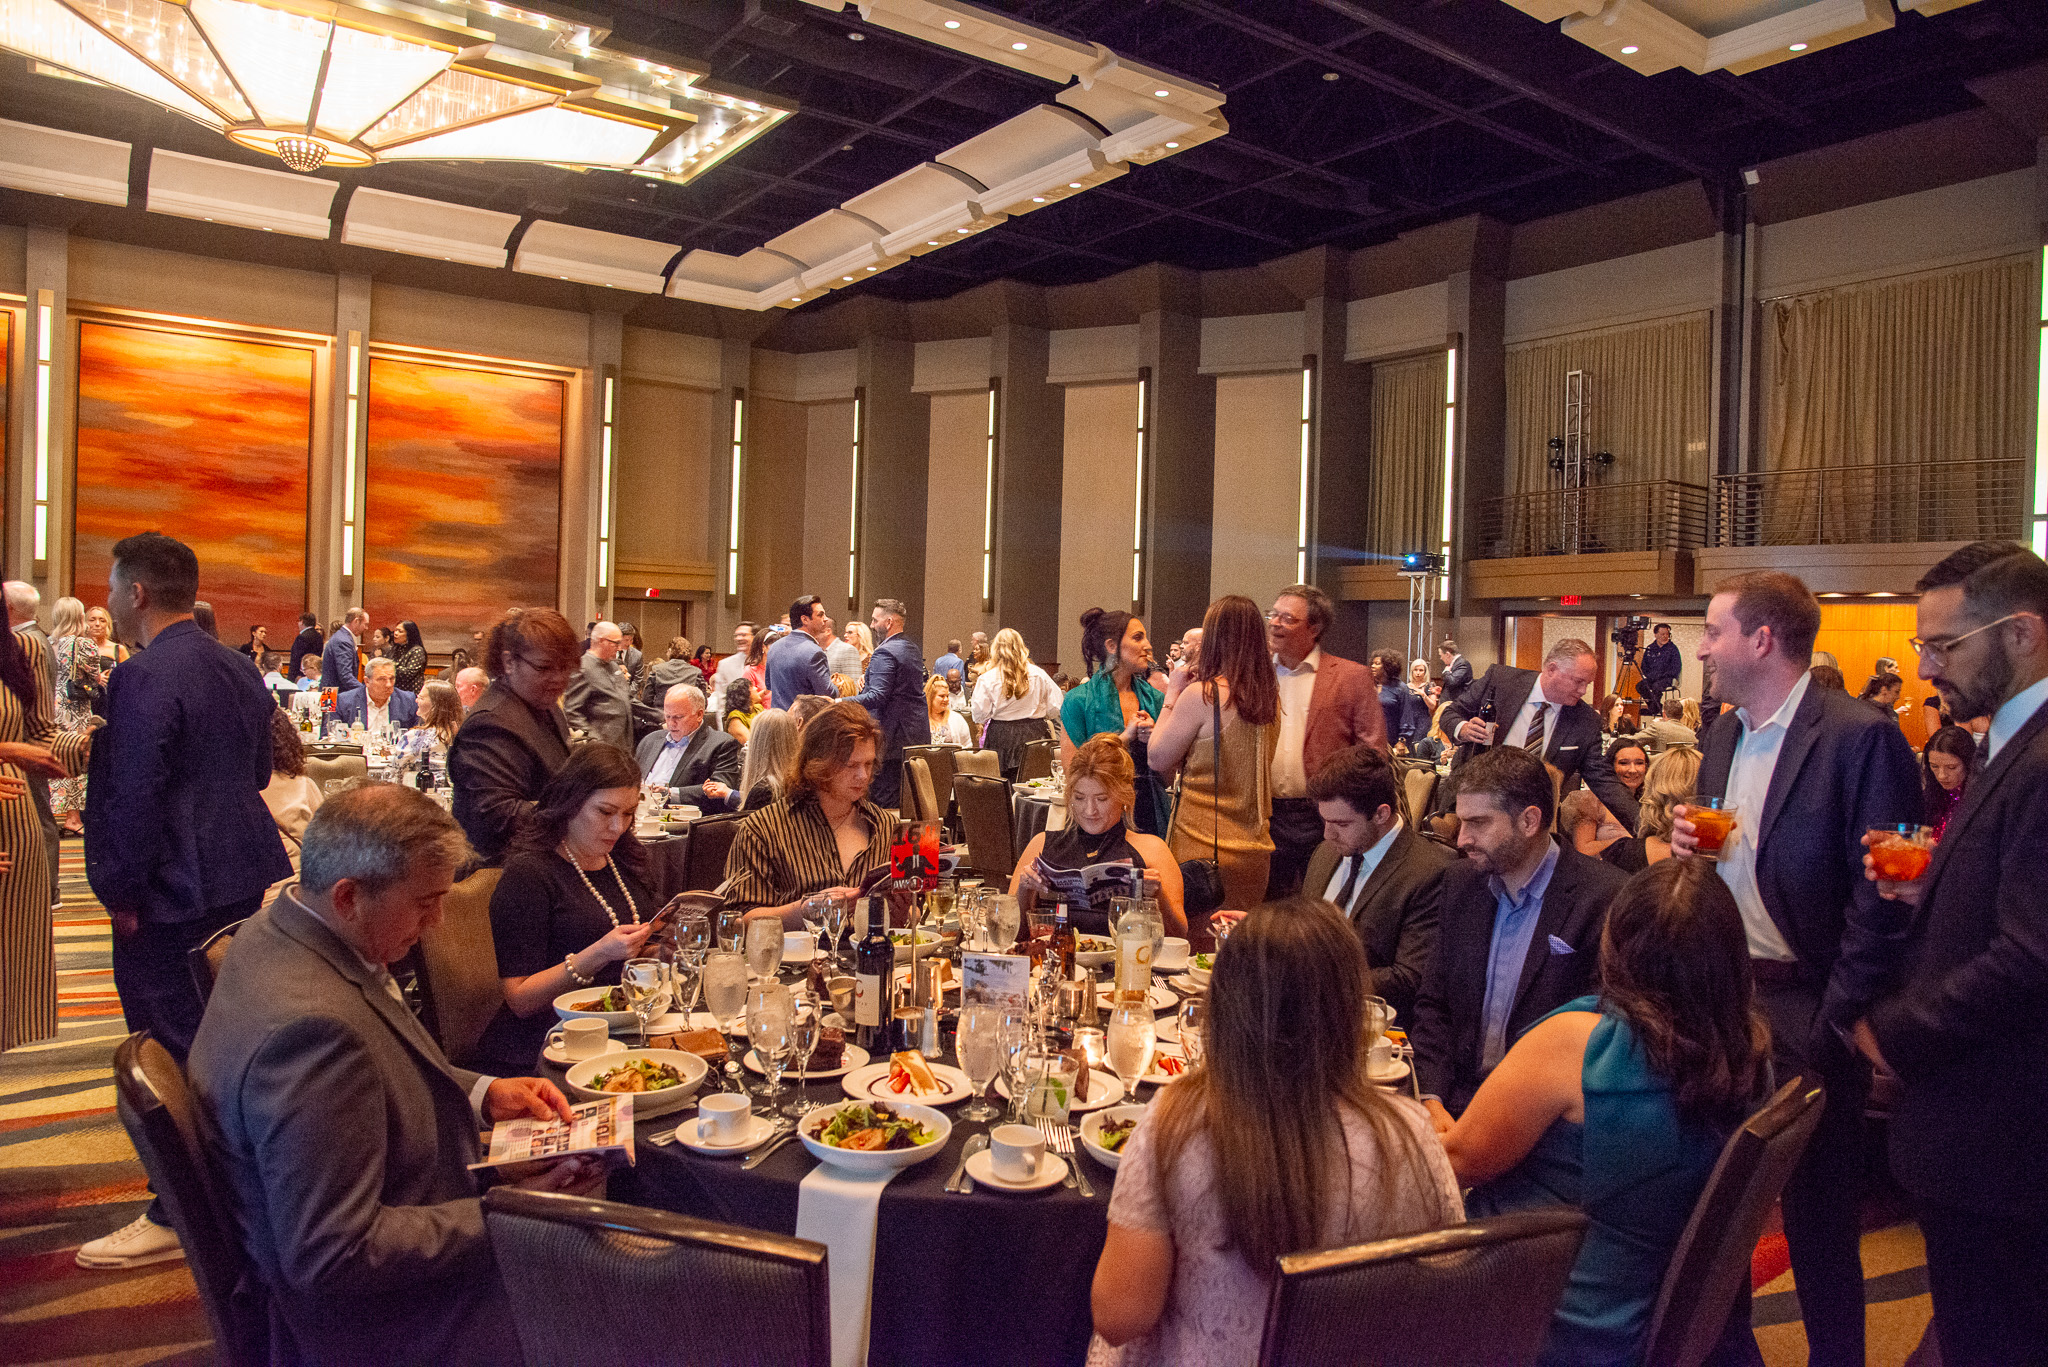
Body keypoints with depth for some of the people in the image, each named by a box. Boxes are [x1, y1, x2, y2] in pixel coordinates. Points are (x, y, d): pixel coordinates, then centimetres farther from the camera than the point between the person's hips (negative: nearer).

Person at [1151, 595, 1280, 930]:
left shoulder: (1202, 695, -15)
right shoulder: (1270, 696, 6)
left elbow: (1158, 760, -5)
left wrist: (1172, 694, 2)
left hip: (1204, 849, -7)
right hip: (1255, 851, 7)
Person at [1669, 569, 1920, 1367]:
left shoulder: (1860, 738, -15)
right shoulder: (1723, 738, 9)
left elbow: (1880, 900, -17)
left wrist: (1834, 1023, -17)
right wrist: (1689, 851, -3)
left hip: (1805, 1015, -7)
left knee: (1817, 1210, 8)